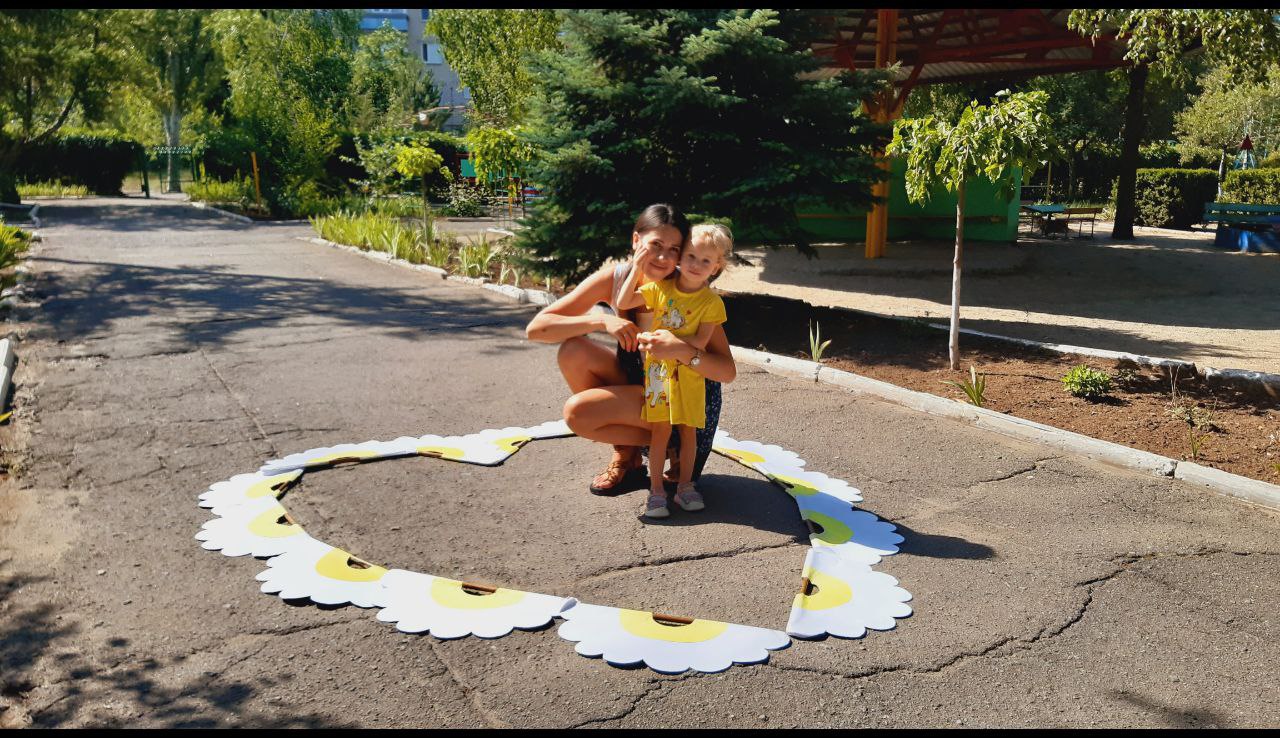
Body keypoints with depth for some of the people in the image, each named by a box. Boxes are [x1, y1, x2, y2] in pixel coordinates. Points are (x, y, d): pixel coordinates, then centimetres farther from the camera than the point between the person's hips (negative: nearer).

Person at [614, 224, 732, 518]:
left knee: (688, 430, 7)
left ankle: (685, 487, 22)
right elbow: (623, 302, -7)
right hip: (658, 369, 0)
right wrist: (637, 267, -12)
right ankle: (656, 491, 9)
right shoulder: (660, 288, -2)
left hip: (689, 374, 0)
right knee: (661, 429, -1)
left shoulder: (712, 303, -7)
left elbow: (699, 342, -14)